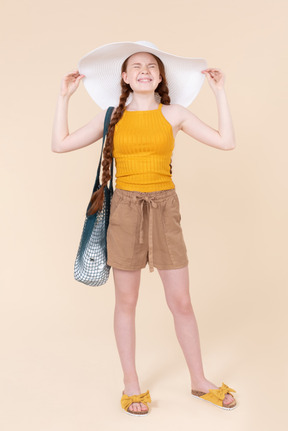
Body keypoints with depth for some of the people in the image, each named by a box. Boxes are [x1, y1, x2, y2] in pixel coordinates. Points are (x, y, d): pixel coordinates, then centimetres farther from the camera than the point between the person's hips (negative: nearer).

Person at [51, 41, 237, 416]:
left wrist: (220, 92, 2)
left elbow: (227, 142, 0)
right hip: (125, 209, 0)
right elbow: (61, 144, 5)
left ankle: (199, 382, 25)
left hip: (164, 208, 0)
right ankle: (131, 386, 25)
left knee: (181, 302, 5)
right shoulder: (112, 116, 5)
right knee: (126, 301, 7)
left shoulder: (175, 114, 5)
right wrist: (65, 97, 4)